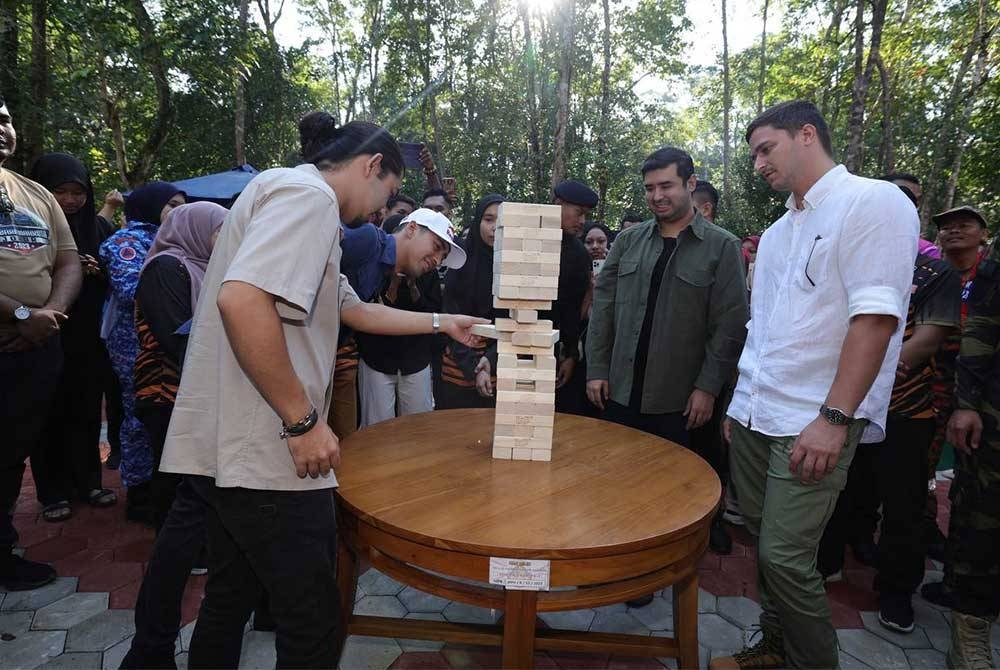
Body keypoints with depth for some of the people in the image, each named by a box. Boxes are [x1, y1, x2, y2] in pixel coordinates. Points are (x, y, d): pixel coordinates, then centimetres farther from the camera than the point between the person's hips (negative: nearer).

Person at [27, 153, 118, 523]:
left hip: (89, 338, 3)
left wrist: (100, 271, -12)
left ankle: (88, 481, 21)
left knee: (87, 412, 8)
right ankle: (53, 492, 15)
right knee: (52, 415, 3)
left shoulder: (98, 227, 7)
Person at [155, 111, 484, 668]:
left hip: (229, 448, 11)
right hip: (265, 453, -11)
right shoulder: (309, 193, -12)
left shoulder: (300, 202, 21)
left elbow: (357, 310, 27)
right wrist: (303, 419, -22)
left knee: (231, 599, 23)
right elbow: (241, 299, -28)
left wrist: (442, 323, 31)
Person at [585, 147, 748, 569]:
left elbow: (730, 324, -7)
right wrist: (597, 369, 1)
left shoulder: (722, 247, -3)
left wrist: (708, 387, -11)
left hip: (678, 399, -3)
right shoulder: (629, 241, 7)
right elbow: (603, 307, 6)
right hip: (620, 389, 3)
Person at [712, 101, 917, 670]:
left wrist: (835, 419, -21)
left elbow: (876, 318, -17)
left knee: (786, 557, -5)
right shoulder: (777, 232, 16)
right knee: (764, 544, 14)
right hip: (754, 416, 7)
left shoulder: (874, 202, -7)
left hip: (813, 423, -7)